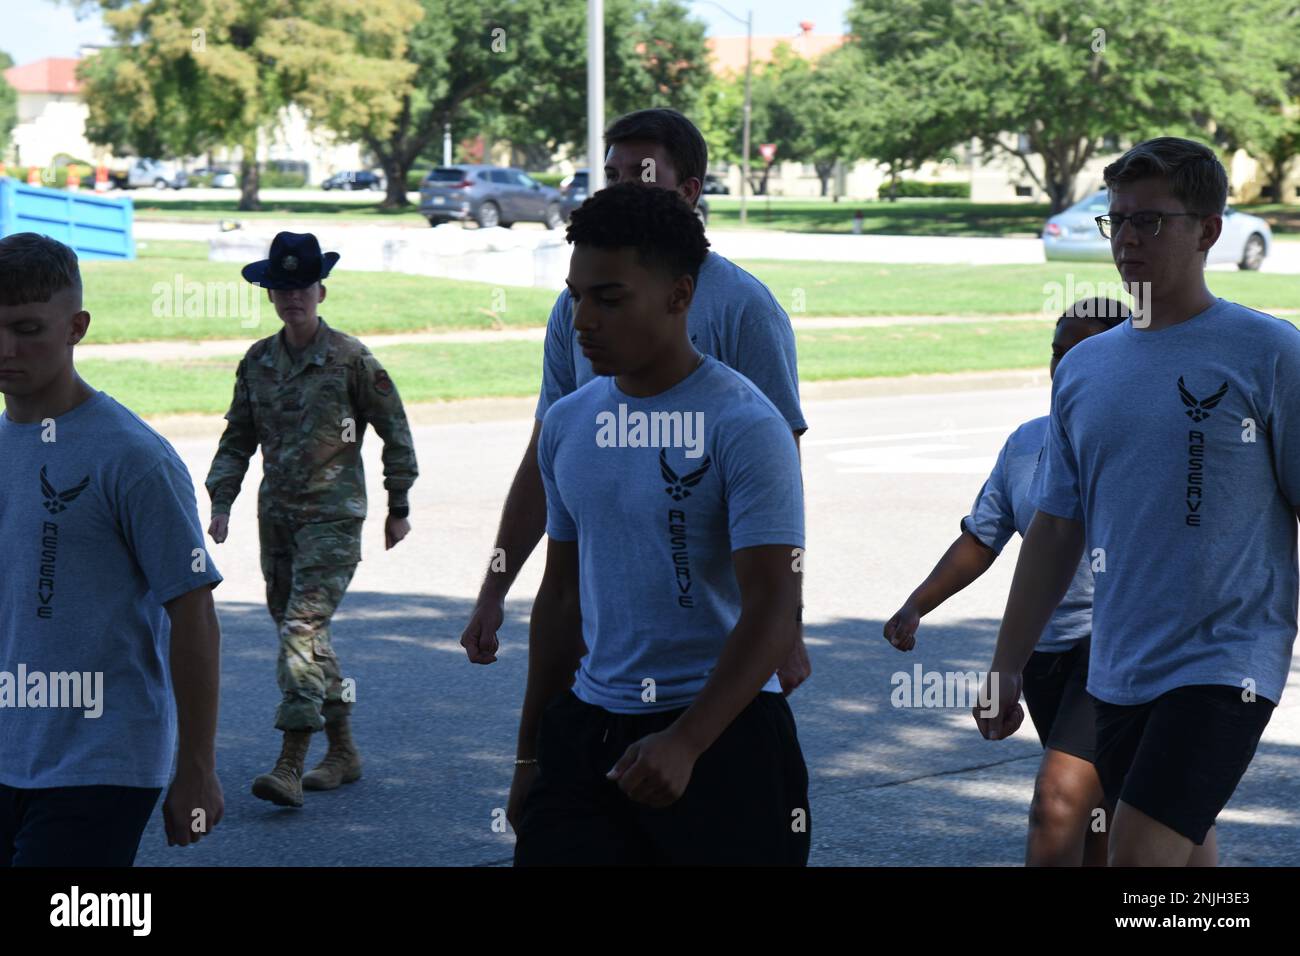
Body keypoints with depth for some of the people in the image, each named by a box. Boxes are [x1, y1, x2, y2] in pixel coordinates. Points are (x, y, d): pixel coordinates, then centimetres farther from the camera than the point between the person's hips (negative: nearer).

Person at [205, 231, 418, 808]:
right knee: (298, 630, 11)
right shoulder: (256, 363, 8)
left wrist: (399, 507, 4)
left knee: (304, 626, -16)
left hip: (332, 515, -6)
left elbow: (395, 431, 1)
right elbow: (237, 438, 15)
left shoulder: (350, 359, -7)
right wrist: (221, 501, 3)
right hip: (276, 515, 6)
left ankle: (290, 766, -19)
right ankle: (342, 751, 24)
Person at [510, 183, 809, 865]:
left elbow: (773, 610, -17)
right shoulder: (567, 423, 9)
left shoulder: (743, 425, -11)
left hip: (722, 731, -5)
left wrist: (684, 744, -26)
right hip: (587, 730, 5)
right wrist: (531, 753, 18)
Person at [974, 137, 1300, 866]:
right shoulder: (1085, 368, 10)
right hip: (1121, 669, 6)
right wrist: (1007, 666, 13)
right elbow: (1056, 531, 15)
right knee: (1184, 854, 13)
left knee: (1139, 856, -17)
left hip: (1224, 663, -6)